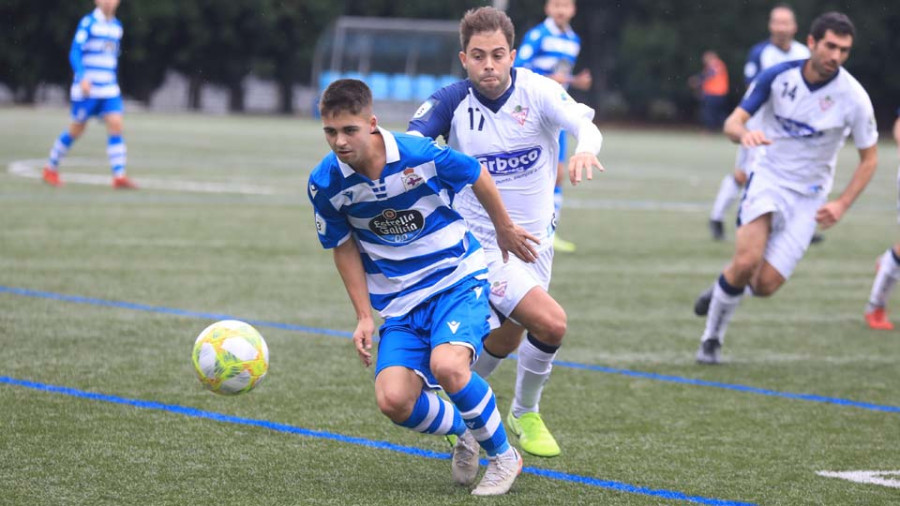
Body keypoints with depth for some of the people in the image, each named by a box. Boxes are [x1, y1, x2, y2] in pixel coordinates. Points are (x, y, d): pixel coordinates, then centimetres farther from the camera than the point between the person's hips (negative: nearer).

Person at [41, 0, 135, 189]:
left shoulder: (116, 26, 12)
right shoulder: (88, 23, -7)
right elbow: (75, 53, -14)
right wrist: (82, 77, -27)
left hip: (109, 89, 5)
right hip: (86, 88, -5)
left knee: (115, 125, -11)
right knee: (77, 129, 3)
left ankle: (119, 176, -15)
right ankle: (51, 168, 23)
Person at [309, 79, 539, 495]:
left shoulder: (420, 155, -20)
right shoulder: (325, 183, -11)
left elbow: (478, 177, 0)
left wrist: (505, 230, 15)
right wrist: (364, 316, 2)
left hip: (458, 278, -3)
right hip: (400, 301, 3)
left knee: (446, 366, -30)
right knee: (393, 400, -17)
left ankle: (503, 456, -4)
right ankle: (463, 433, 18)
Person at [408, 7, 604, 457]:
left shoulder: (537, 91, -14)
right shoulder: (452, 102, -14)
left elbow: (584, 123, -29)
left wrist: (585, 148, -52)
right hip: (482, 242, -4)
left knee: (507, 339, 19)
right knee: (550, 322, -19)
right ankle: (525, 413, 6)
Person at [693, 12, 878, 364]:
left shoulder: (853, 98, -13)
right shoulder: (778, 76, -11)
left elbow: (869, 158, -1)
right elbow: (733, 121, -8)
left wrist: (841, 205, -12)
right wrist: (743, 133, -33)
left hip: (808, 197, 1)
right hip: (768, 177, -1)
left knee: (765, 284, -9)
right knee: (747, 261, -24)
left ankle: (725, 289, 28)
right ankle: (712, 338, -2)